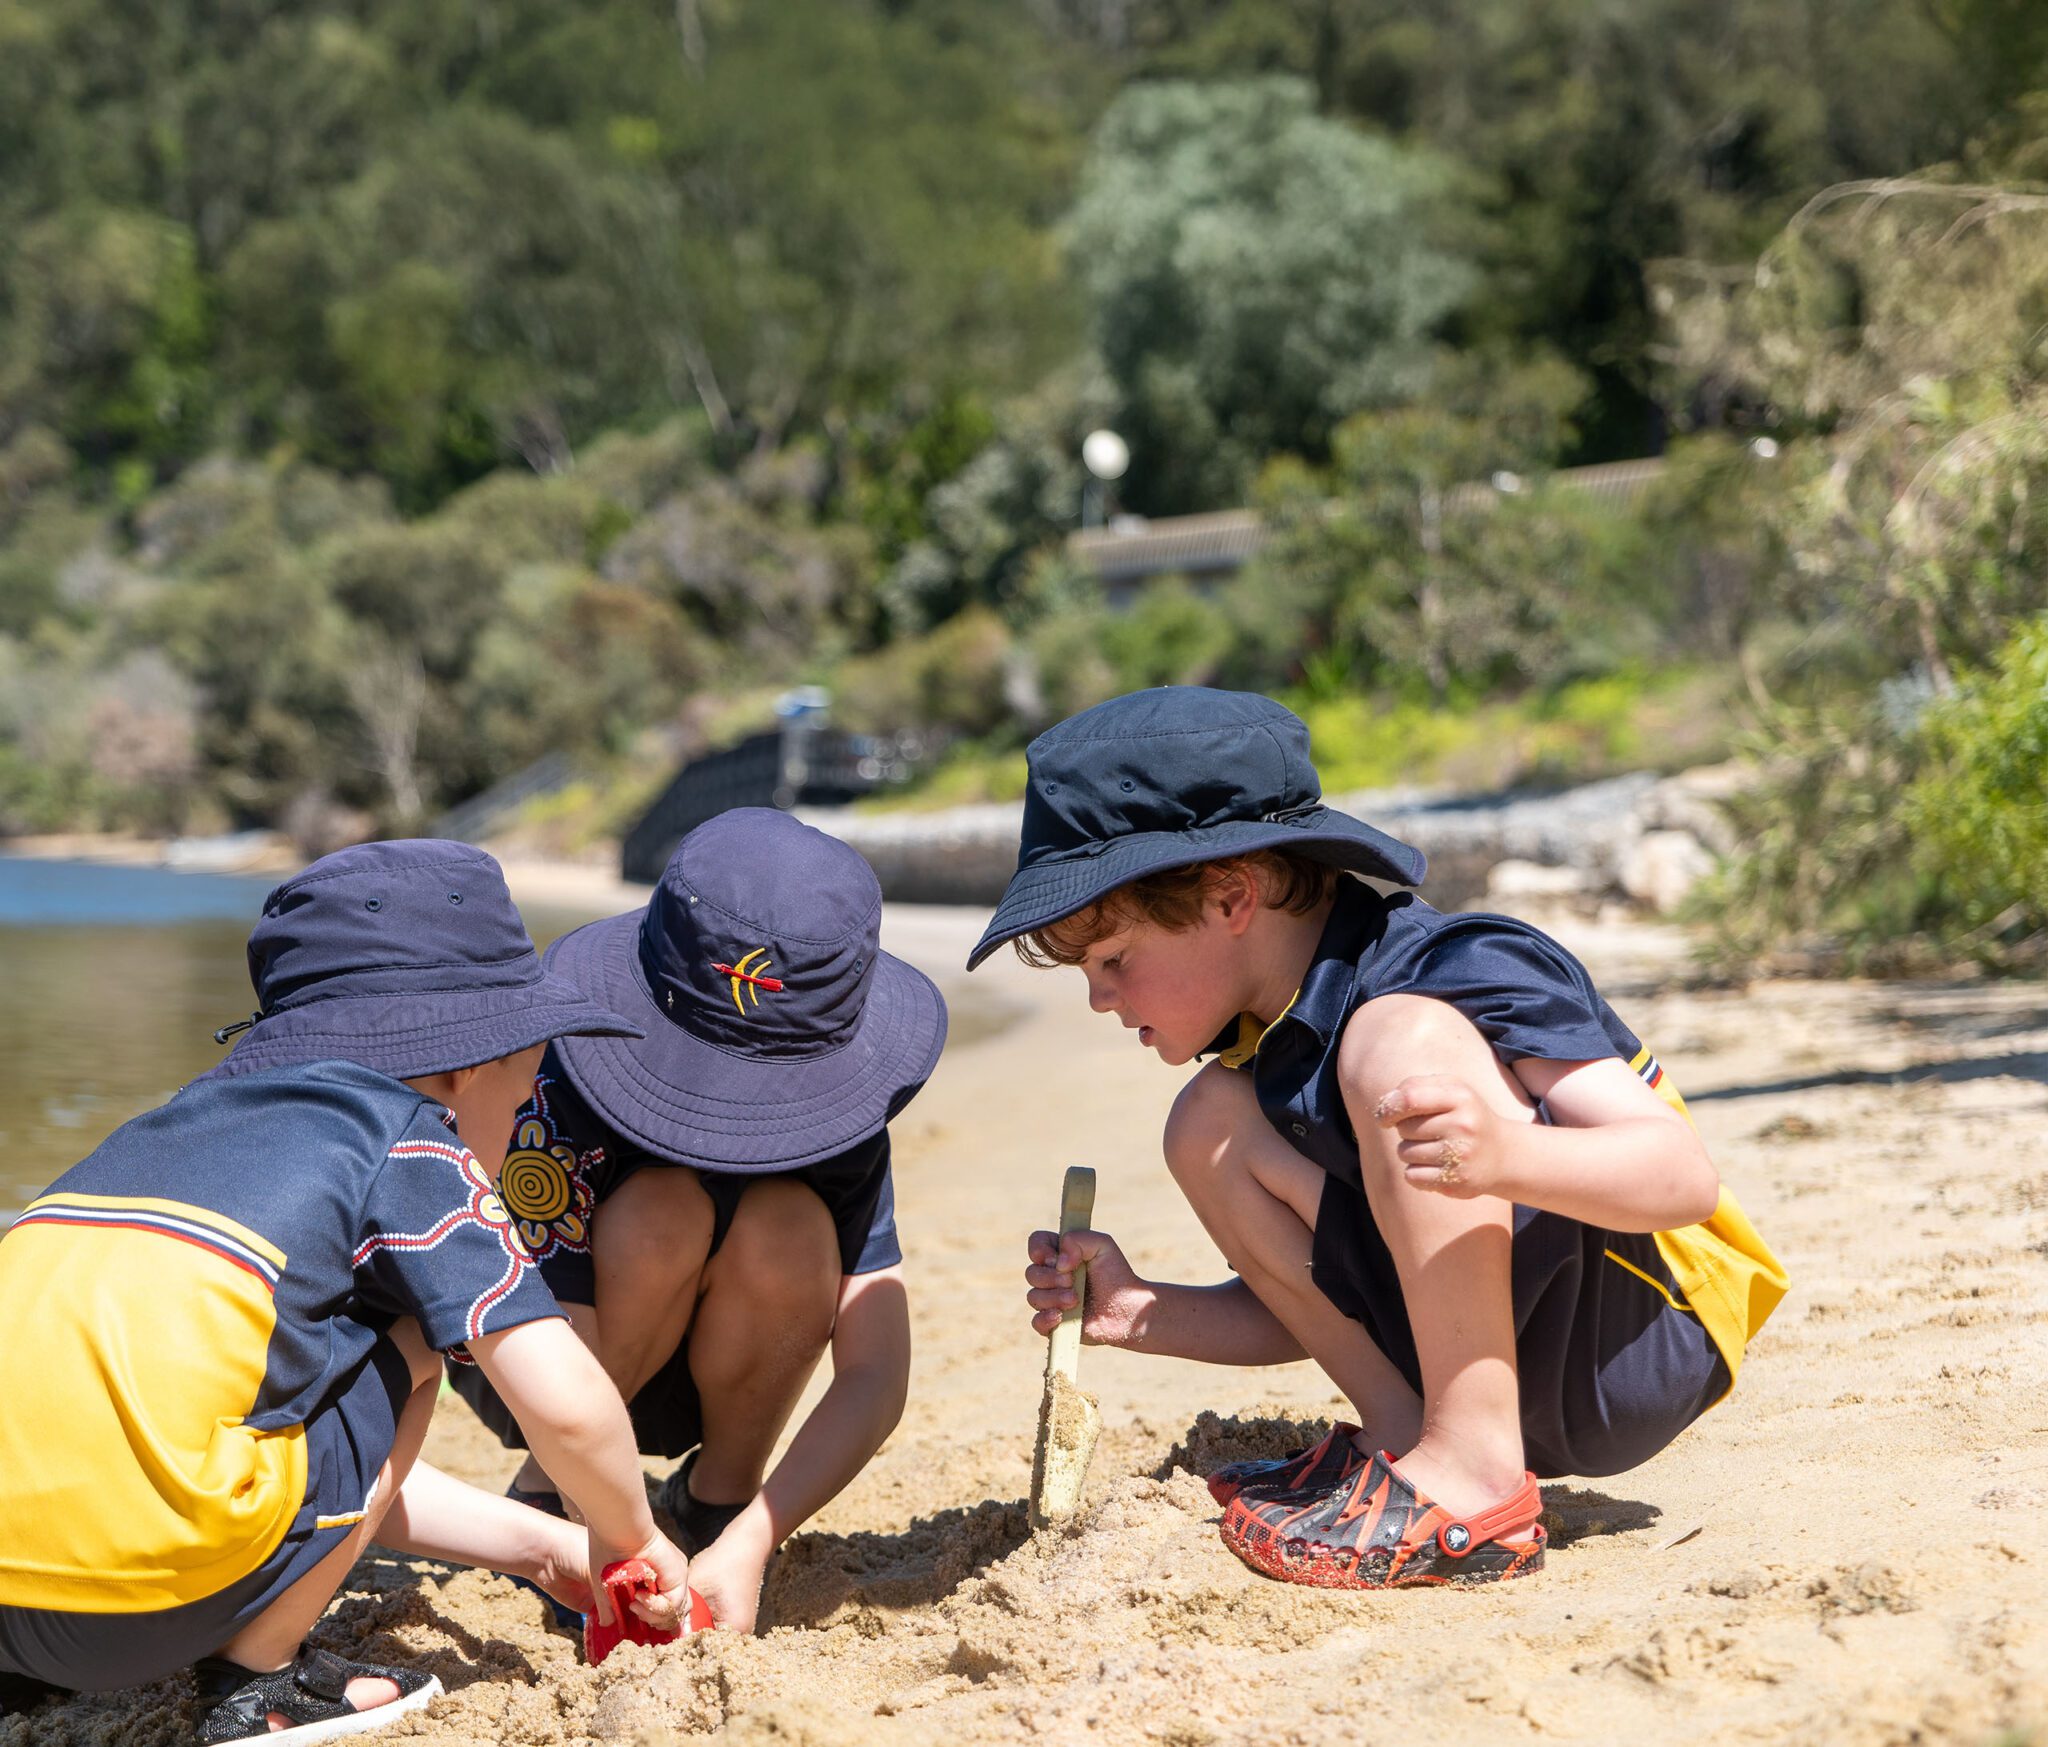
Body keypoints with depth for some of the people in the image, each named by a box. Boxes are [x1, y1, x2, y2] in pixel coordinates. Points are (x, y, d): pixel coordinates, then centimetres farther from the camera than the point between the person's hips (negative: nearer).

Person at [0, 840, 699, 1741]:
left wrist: (541, 1548, 35)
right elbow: (565, 1403, 0)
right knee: (402, 1350, 14)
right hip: (149, 1581, -8)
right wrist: (629, 1537, 21)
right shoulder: (409, 1143, 6)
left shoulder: (171, 1125, 29)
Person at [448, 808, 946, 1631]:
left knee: (787, 1223, -30)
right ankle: (544, 1495, -10)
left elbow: (877, 1375, -27)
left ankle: (720, 1502, -7)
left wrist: (746, 1550, -38)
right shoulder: (558, 1080, -32)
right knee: (664, 1212, -34)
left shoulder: (835, 1103, -23)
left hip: (706, 1374, 3)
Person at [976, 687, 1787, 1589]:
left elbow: (1686, 1177, -26)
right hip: (1493, 1363, 8)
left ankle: (1473, 1477, -25)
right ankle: (1405, 1441, -4)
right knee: (1213, 1124, 0)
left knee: (1402, 1038, -27)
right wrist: (1140, 1314, -2)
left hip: (1642, 1354, -8)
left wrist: (1505, 1154, -45)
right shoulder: (1267, 1048, 8)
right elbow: (1306, 1313, 14)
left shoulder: (1462, 973, -17)